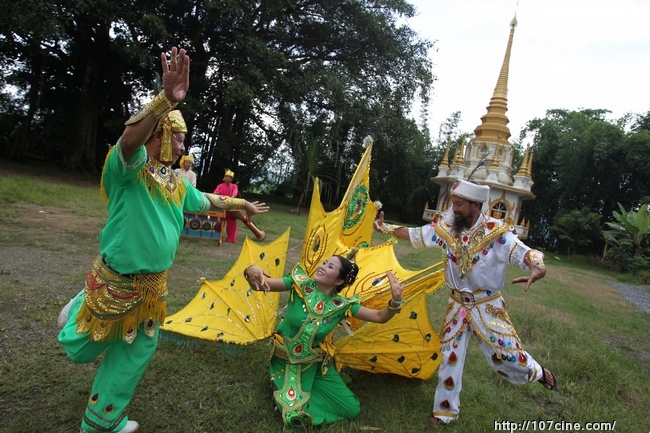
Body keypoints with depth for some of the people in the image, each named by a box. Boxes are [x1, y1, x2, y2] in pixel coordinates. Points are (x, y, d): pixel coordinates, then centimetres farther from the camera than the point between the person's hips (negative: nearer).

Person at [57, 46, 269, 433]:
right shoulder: (130, 166, -17)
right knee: (83, 350, 18)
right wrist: (167, 99, -53)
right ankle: (79, 309, 51)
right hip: (116, 281, -7)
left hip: (154, 284, 7)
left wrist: (242, 205, 31)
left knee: (134, 355, 18)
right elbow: (130, 139, -40)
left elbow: (207, 201, 23)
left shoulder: (176, 183, 7)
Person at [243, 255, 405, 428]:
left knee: (352, 409, 5)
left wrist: (396, 300, -36)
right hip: (286, 361, -3)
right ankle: (283, 386, 15)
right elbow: (261, 284, -24)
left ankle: (308, 388, 21)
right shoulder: (299, 284, -20)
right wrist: (251, 270, -49)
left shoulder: (342, 305, -14)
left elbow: (380, 316, -15)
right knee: (295, 417, -14)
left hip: (315, 364, 3)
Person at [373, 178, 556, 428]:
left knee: (506, 353, 5)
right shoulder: (446, 227, -8)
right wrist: (386, 228, -1)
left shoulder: (496, 232, -18)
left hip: (488, 306, -3)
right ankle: (445, 411, 28)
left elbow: (522, 252, -26)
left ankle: (537, 373, 42)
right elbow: (414, 234, 1)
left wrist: (538, 268, -47)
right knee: (450, 357, 9)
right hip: (458, 305, 3)